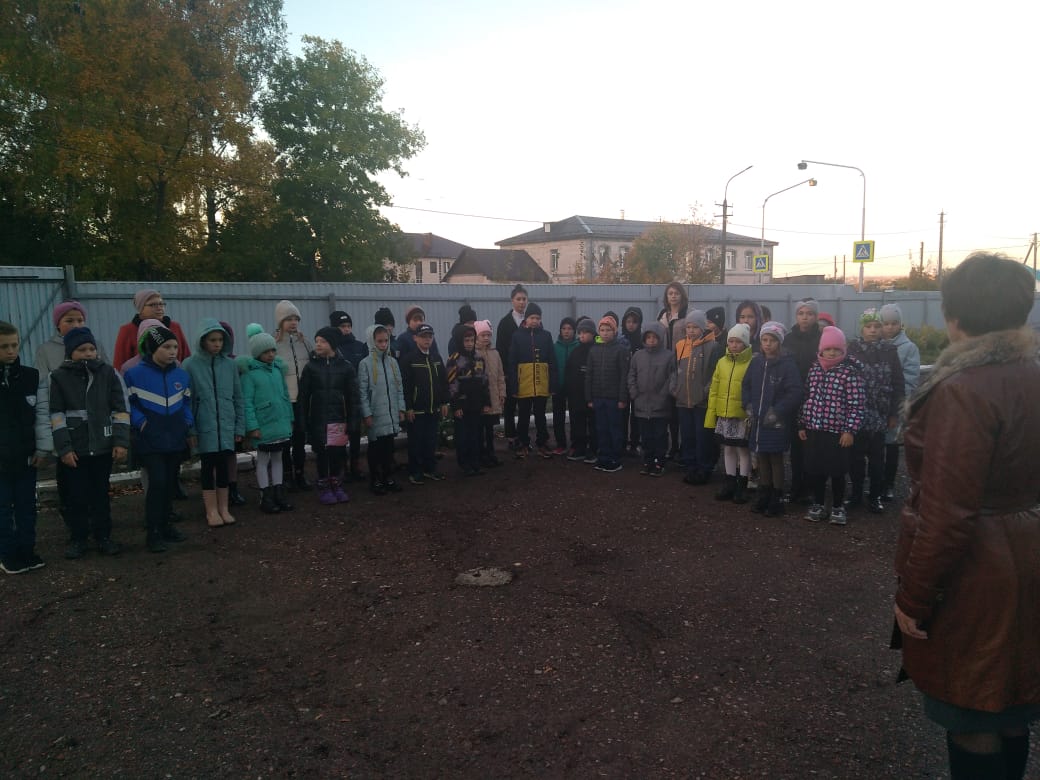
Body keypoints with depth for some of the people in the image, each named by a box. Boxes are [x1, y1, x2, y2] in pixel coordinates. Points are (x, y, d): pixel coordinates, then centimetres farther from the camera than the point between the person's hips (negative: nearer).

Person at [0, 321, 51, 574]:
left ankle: (27, 551, 22)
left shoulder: (33, 376, 0)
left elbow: (42, 413, 2)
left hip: (25, 454, 2)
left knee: (26, 505, 11)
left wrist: (42, 447, -2)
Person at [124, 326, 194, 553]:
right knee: (157, 481, -12)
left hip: (176, 438, 5)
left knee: (170, 482, 12)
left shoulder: (182, 375, 6)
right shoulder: (134, 374, -7)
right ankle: (153, 533, -3)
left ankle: (165, 525, 25)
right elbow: (127, 404, -3)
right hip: (150, 440, -5)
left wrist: (189, 428, 8)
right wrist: (140, 422, -15)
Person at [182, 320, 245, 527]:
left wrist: (240, 426, 4)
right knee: (208, 467, 7)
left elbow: (238, 397, 6)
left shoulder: (230, 364, 2)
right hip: (204, 426, -2)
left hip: (226, 426, 2)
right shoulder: (190, 365, -4)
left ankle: (224, 508, 19)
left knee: (223, 466, 9)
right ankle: (211, 511, 16)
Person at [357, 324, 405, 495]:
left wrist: (401, 409, 7)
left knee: (389, 446, 10)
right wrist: (367, 414, -11)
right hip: (375, 415, -4)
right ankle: (375, 481, 14)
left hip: (391, 414, 4)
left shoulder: (393, 362, 7)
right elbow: (362, 391, -8)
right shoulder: (366, 364, -6)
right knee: (375, 448, 4)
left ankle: (388, 478, 21)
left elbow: (399, 387, 11)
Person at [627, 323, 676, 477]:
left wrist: (669, 392, -17)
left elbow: (673, 377, -5)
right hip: (642, 405, 3)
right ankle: (647, 462, 21)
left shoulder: (668, 356, -3)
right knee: (646, 436, 11)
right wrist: (634, 393, 3)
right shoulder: (638, 355, 7)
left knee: (660, 436, 5)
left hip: (661, 405, -3)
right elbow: (632, 376, 12)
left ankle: (659, 463, 14)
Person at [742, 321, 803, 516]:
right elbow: (746, 386, 15)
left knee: (776, 458, 3)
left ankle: (777, 499, 14)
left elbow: (795, 393, -15)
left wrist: (777, 412, -18)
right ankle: (764, 495, 24)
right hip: (758, 420, 5)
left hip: (777, 422, -5)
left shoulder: (787, 364, -10)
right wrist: (748, 405, 1)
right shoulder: (756, 362, 6)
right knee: (762, 458, 13)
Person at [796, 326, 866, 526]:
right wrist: (802, 424, 11)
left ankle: (838, 508, 24)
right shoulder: (814, 369, 6)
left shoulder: (851, 372, -9)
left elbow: (856, 404, -10)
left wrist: (850, 430, -13)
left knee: (837, 472, 7)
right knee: (814, 470, 10)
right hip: (814, 430, 4)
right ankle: (818, 505, 26)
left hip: (838, 431, -4)